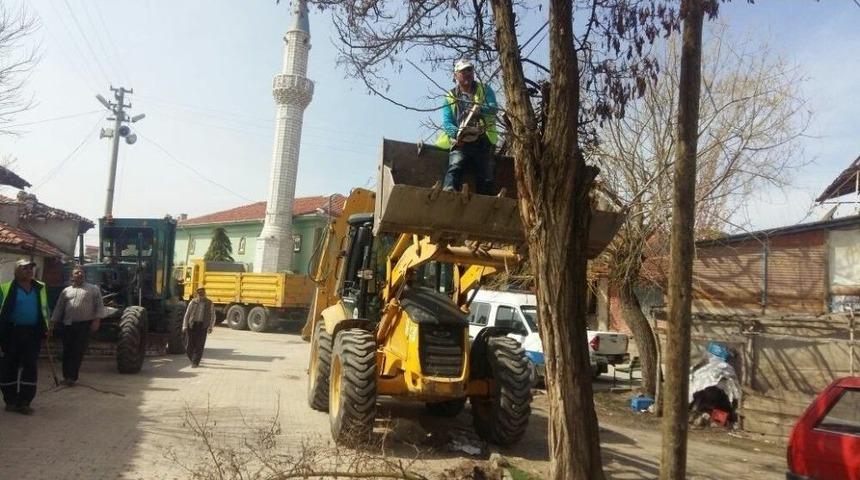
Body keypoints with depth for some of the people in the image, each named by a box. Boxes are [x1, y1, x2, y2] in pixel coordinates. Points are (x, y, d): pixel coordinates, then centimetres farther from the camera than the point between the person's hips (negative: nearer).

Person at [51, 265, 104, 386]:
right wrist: (53, 322, 8)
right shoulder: (66, 290, 15)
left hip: (85, 325, -3)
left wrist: (96, 320, -8)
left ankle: (72, 377, 2)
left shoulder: (93, 289, 6)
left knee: (78, 352, -3)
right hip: (68, 325, 3)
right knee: (67, 351, 8)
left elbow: (99, 306, 1)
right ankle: (67, 376, 20)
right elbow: (59, 308, 15)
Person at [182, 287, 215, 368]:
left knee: (199, 346, -7)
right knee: (189, 346, 1)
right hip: (192, 325, 1)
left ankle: (195, 363, 0)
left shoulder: (210, 304, 6)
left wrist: (210, 327, -7)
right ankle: (193, 359, 26)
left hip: (202, 326, -1)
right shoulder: (193, 302, 6)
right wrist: (184, 327, -3)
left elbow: (212, 316, 6)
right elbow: (187, 315, 6)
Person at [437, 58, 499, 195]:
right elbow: (446, 122, 2)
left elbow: (494, 108, -5)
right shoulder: (450, 96, 14)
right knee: (454, 167, -27)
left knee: (486, 179, -6)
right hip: (461, 143, -1)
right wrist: (457, 133, -21)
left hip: (484, 141, 1)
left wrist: (480, 109, -28)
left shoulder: (484, 89, 14)